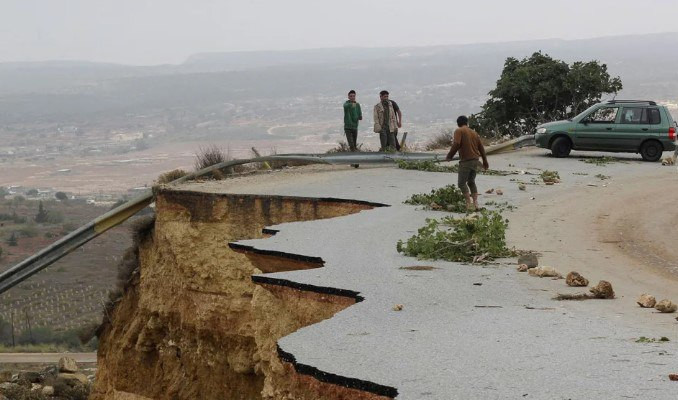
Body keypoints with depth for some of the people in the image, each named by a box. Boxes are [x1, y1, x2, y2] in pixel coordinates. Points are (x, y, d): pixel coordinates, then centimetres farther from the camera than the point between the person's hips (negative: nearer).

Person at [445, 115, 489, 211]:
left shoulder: (459, 131, -4)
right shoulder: (474, 133, 16)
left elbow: (456, 145, -17)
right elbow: (481, 147, 17)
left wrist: (449, 156, -6)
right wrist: (485, 161, 25)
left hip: (466, 161, -7)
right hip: (475, 160, 7)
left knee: (462, 183, -3)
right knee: (471, 182, 17)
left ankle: (469, 204, -13)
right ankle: (475, 203, 9)